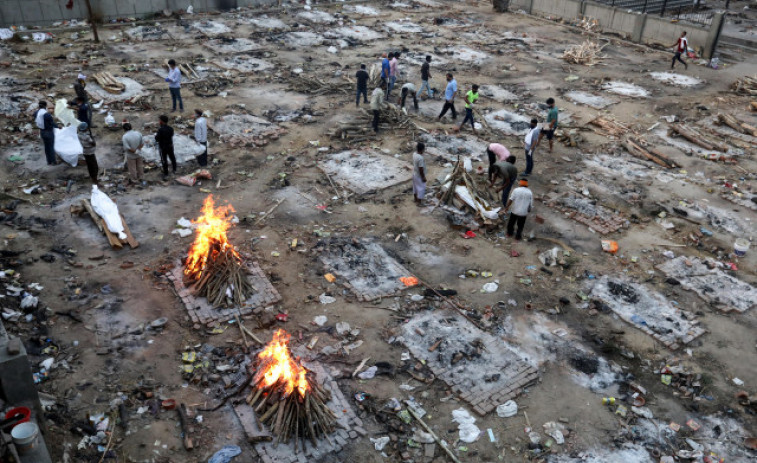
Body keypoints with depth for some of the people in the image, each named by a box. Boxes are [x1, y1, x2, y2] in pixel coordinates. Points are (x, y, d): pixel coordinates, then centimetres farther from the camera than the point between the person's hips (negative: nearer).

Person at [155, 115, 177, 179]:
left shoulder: (160, 129, -25)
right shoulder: (171, 128, -8)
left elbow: (157, 139, -21)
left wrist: (155, 135, -1)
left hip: (163, 147, -5)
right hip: (170, 145, 5)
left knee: (164, 160, 6)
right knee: (172, 157, 23)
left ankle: (166, 174, 13)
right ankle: (174, 170, 40)